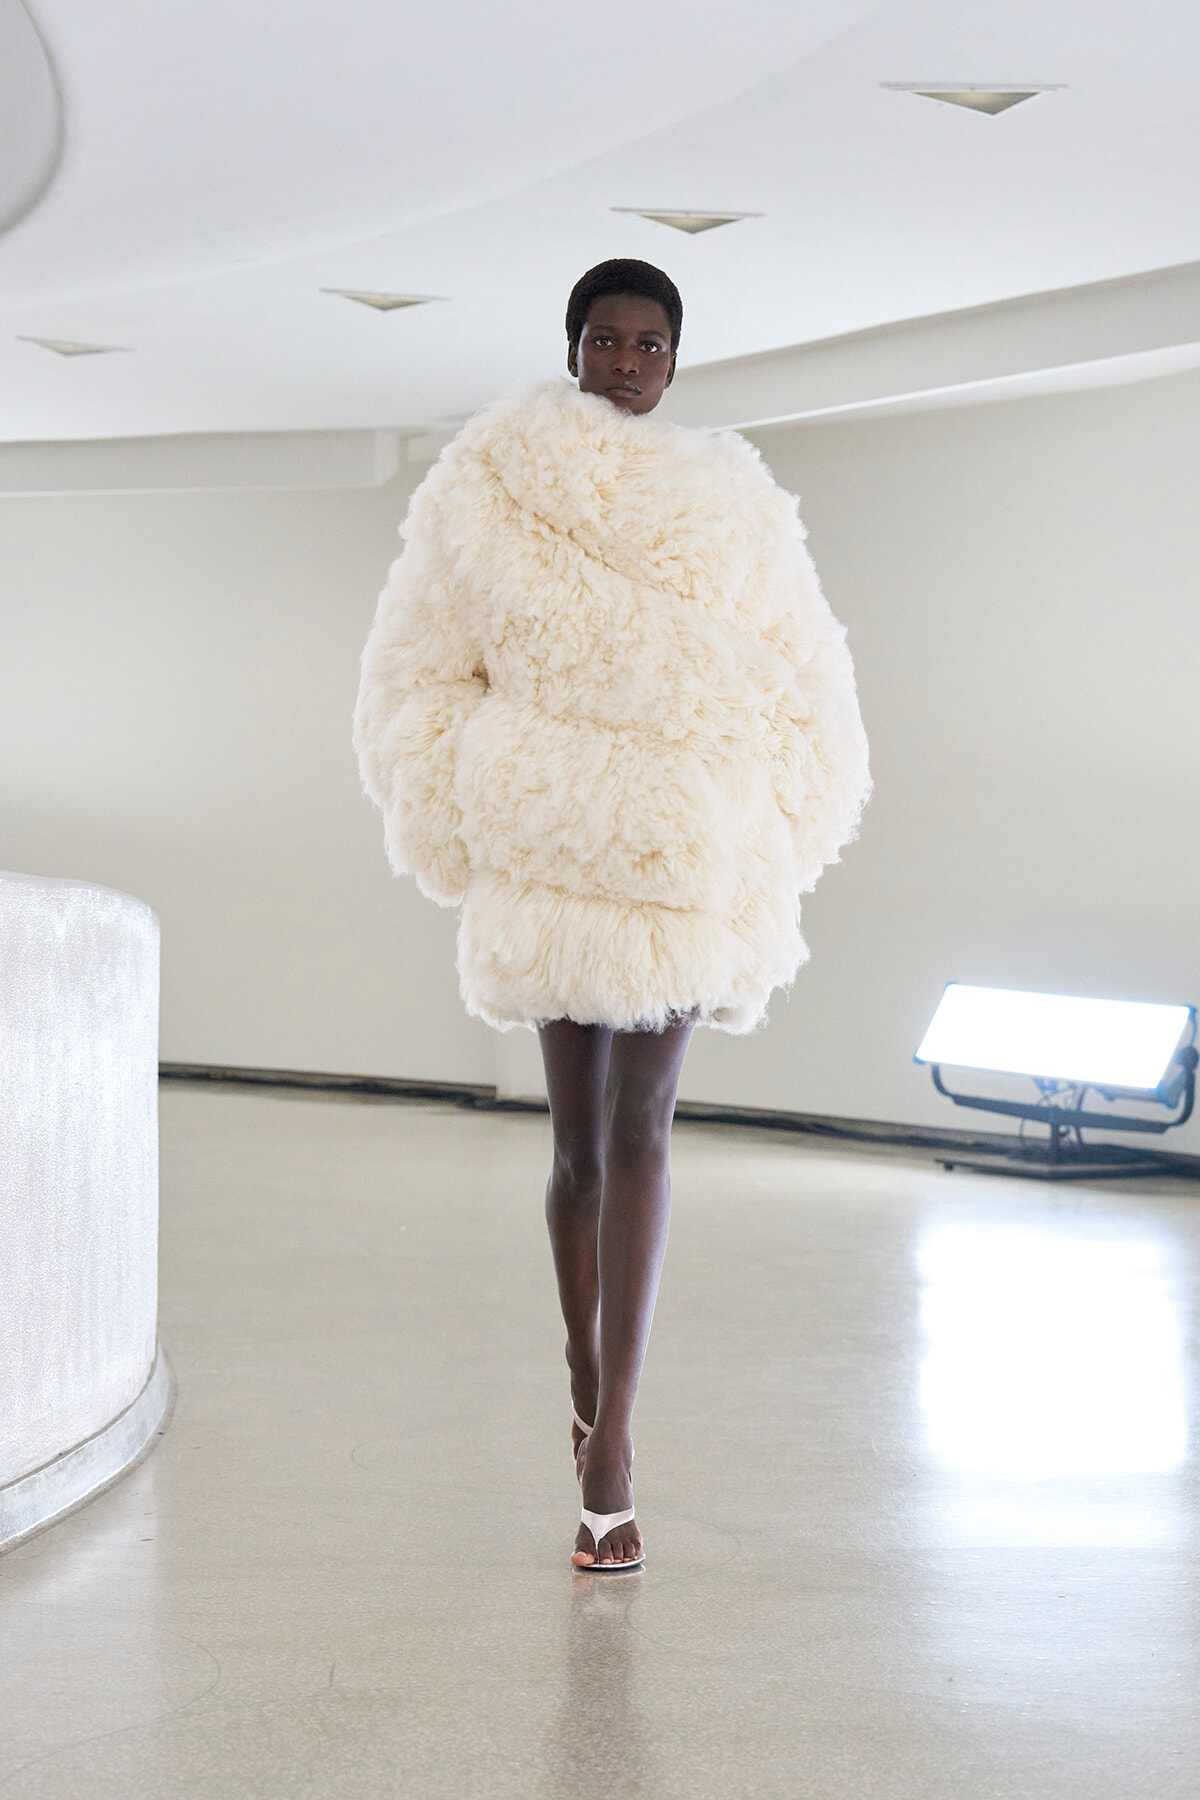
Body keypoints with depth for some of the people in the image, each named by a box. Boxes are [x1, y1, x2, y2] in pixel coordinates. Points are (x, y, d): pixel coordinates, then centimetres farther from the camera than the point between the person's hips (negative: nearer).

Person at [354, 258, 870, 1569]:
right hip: (549, 860, 0)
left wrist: (751, 865, 6)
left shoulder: (732, 512, 5)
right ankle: (591, 1386, 14)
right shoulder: (493, 492, 2)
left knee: (637, 1131, -3)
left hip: (679, 869, 0)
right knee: (581, 1138, 4)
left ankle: (610, 1439, 1)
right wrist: (478, 854, 3)